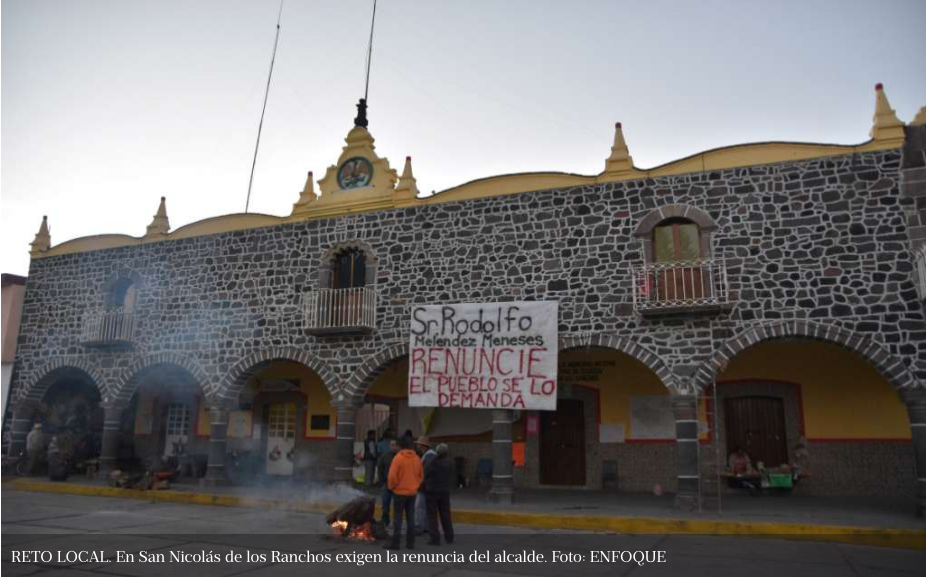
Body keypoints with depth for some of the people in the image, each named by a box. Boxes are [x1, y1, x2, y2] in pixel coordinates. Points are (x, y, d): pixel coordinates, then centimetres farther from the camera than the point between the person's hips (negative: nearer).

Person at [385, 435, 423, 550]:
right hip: (412, 493, 5)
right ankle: (410, 542, 15)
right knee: (410, 518, 11)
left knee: (397, 518, 2)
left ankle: (395, 542, 3)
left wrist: (391, 486, 0)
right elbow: (421, 476, 10)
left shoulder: (398, 458, -13)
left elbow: (392, 476, -16)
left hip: (400, 492, -5)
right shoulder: (417, 458, 4)